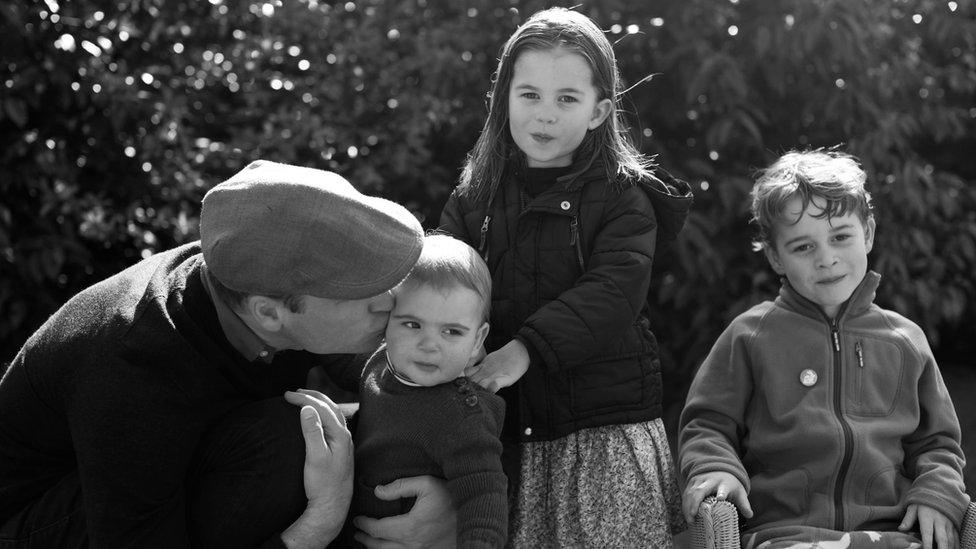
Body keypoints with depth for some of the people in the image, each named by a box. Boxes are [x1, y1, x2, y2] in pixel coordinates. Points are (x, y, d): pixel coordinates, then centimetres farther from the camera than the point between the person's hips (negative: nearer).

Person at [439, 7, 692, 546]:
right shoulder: (473, 198, 9)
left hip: (607, 434, -3)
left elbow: (615, 292, -17)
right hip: (503, 435, 3)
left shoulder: (623, 198, -4)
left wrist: (525, 348, -29)